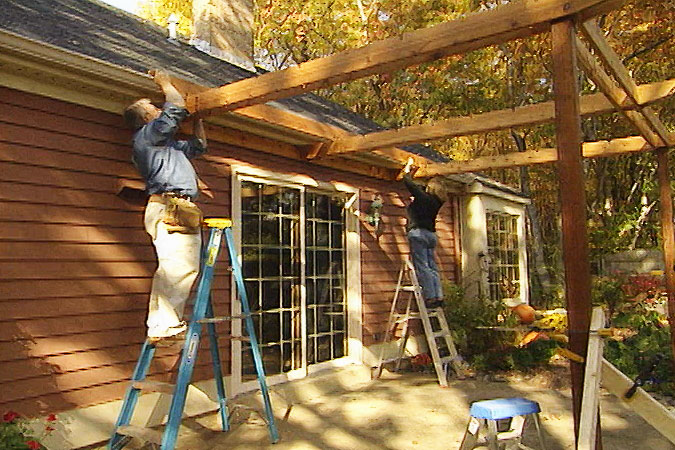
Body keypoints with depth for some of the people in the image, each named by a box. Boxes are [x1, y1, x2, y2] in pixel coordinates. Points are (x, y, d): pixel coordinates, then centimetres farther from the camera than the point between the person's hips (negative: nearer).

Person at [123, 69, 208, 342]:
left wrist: (198, 117, 42)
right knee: (180, 266, -19)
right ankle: (165, 324, -20)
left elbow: (198, 145, 41)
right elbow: (176, 108, -1)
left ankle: (158, 325, 7)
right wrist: (165, 83, 17)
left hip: (177, 211, 10)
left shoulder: (167, 143, 33)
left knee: (170, 269, 6)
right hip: (169, 208, -10)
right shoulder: (147, 135, 5)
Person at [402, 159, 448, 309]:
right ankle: (439, 297, 5)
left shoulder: (422, 196, -7)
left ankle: (430, 297, -12)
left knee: (422, 266, -8)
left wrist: (408, 166, 15)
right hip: (431, 234, 8)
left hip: (418, 233, -7)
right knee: (432, 267, 8)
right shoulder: (436, 202, 11)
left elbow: (408, 181, 2)